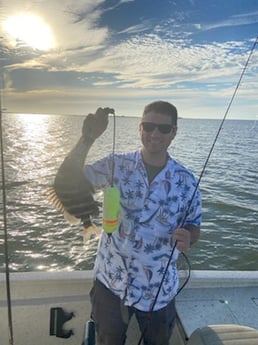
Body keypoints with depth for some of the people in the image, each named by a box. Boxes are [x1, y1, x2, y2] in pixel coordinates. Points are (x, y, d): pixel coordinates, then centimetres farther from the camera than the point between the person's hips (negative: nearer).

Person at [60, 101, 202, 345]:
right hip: (111, 282, 0)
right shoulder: (116, 165, -10)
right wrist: (88, 138, -27)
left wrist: (187, 238, -23)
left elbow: (194, 226, 1)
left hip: (158, 289, 1)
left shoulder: (186, 181, -8)